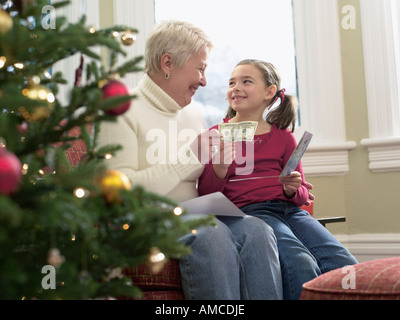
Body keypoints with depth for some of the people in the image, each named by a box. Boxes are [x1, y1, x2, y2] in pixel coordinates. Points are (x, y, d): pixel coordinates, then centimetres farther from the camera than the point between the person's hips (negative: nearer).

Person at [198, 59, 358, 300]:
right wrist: (219, 170, -16)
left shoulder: (284, 137, 17)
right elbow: (206, 195, 4)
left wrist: (292, 189, -3)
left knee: (344, 264, -22)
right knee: (301, 265, -31)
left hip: (289, 208, 4)